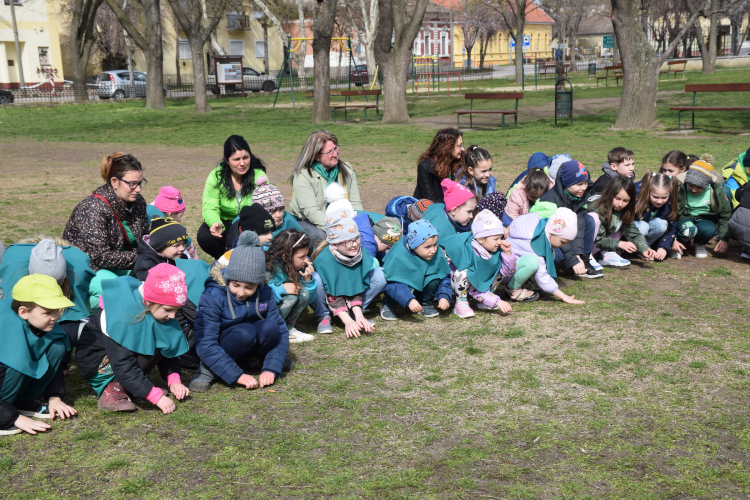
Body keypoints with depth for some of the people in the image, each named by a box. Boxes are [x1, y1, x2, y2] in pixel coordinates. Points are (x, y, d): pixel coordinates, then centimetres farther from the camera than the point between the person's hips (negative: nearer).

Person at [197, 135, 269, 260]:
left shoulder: (259, 176, -13)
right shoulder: (216, 176, -12)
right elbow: (210, 208, -19)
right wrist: (216, 224, -43)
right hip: (225, 222, 1)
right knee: (204, 236, -28)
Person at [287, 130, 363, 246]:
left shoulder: (346, 170, 4)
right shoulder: (302, 176, -14)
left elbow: (355, 203, 2)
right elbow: (311, 211, -24)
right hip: (305, 222, -4)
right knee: (319, 236, -35)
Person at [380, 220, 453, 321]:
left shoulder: (438, 254, -17)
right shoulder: (399, 257, -30)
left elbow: (444, 278, -8)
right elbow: (392, 284, -34)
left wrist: (444, 296, -26)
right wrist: (409, 300, -47)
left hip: (422, 288, 3)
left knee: (433, 279, -27)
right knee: (406, 288, -36)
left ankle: (426, 303, 3)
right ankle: (388, 305, -3)